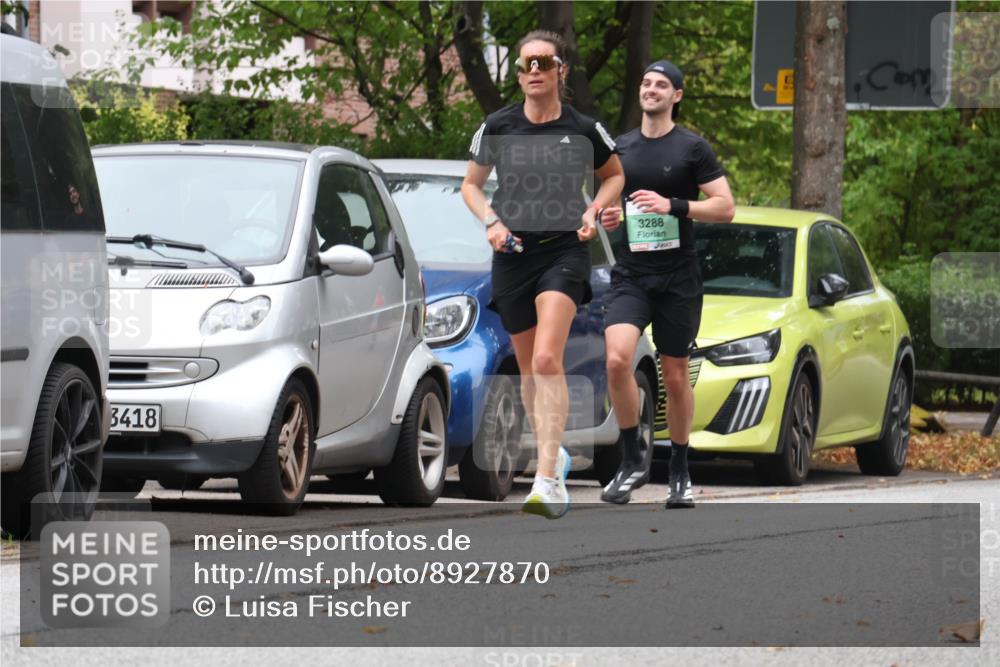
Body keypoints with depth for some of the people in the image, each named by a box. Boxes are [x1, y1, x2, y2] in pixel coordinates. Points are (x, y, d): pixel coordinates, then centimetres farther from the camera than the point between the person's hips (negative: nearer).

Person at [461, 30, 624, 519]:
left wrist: (593, 211, -1)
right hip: (512, 254, 3)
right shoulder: (497, 128, 1)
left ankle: (548, 480, -26)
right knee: (528, 367, 13)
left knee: (547, 359, -20)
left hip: (564, 251, -3)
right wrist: (491, 221, -4)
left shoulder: (584, 130, -2)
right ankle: (553, 453, 36)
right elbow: (471, 185, 15)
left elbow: (614, 174, 17)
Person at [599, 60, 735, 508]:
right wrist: (606, 216, 2)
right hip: (630, 274, 2)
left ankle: (679, 472, 21)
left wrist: (673, 205, -18)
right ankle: (632, 461, -10)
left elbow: (725, 207, -5)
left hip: (678, 278, -2)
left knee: (676, 377, 5)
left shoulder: (692, 148, -1)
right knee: (617, 358, -21)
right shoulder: (619, 148, 11)